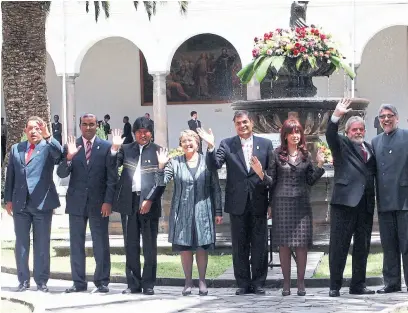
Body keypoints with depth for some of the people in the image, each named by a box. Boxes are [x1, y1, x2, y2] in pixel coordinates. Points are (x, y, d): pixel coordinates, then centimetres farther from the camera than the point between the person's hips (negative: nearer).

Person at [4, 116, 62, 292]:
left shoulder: (48, 147, 2)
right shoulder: (16, 149, 13)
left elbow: (59, 153, -22)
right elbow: (10, 176, 14)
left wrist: (47, 136, -35)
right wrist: (8, 199, 7)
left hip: (42, 203, -3)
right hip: (20, 203, 3)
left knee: (42, 245, 2)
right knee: (21, 244, 6)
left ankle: (41, 281, 7)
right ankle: (23, 281, 13)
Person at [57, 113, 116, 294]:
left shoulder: (106, 147, 0)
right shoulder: (71, 146, 5)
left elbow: (112, 177, -2)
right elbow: (61, 174, 0)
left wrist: (108, 201, -9)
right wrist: (69, 158, -19)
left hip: (99, 203, -2)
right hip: (76, 202, 2)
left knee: (101, 244, 0)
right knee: (76, 244, 6)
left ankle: (102, 282, 6)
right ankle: (79, 282, 12)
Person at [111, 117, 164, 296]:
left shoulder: (157, 151, 3)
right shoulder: (125, 149, 11)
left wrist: (150, 200, -11)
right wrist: (114, 149, -13)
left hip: (149, 202, -3)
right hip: (128, 201, 3)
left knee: (150, 246, 1)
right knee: (131, 245, 6)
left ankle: (148, 284, 7)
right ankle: (133, 284, 11)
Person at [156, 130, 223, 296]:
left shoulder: (207, 162, 2)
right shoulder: (175, 163, 4)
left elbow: (216, 188, 4)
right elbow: (161, 182, -3)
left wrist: (218, 211, 1)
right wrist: (161, 166, -19)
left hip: (202, 210, -1)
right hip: (182, 212, 1)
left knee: (202, 247, 3)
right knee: (184, 247, 4)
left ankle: (202, 281, 12)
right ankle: (188, 282, 13)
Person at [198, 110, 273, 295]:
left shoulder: (265, 144, 4)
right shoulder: (227, 145, 2)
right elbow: (214, 165, -7)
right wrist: (210, 147, -25)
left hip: (258, 203, 0)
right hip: (238, 203, 0)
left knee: (259, 245, 4)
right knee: (239, 246, 6)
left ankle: (258, 283, 13)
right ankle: (243, 283, 14)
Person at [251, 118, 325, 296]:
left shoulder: (305, 155, 8)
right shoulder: (277, 155, 2)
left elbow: (311, 180, 9)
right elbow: (271, 181, 1)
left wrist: (320, 165, -2)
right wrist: (261, 173, -17)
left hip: (301, 204, 2)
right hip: (282, 203, -2)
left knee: (302, 244, -1)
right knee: (284, 244, 1)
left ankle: (301, 283, 6)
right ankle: (286, 283, 7)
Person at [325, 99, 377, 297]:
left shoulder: (369, 148, 18)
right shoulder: (342, 145, 4)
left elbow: (373, 172, 20)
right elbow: (330, 135, -15)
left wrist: (374, 198, 7)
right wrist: (336, 116, -31)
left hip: (365, 204, 5)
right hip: (345, 200, -5)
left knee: (362, 246, 9)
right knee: (339, 245, -3)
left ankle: (358, 285, 16)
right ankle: (335, 286, 1)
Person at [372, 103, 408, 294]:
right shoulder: (375, 142, 14)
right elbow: (373, 170, 12)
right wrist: (375, 198, 4)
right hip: (385, 201, 5)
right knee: (388, 245, 9)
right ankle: (391, 283, 15)